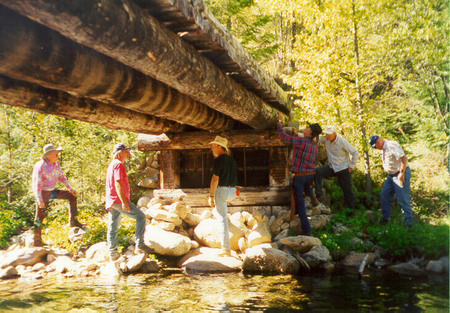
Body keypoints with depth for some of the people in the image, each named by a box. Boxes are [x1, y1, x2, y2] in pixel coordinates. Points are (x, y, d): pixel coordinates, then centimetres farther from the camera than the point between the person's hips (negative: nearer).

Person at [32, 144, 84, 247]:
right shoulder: (40, 166, -21)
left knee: (72, 196, 4)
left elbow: (61, 176, 13)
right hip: (42, 193, -7)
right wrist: (39, 200, -30)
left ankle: (73, 222, 10)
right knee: (40, 217, -4)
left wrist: (69, 188, 4)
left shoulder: (56, 163, 1)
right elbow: (37, 183, -24)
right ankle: (37, 243, 4)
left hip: (52, 191, 7)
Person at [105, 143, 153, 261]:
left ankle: (113, 253, 14)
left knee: (113, 228, 10)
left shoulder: (112, 164, 23)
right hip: (119, 200, -10)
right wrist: (124, 202, -25)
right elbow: (118, 184, -20)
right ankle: (139, 245, -11)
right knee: (140, 217, -7)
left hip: (111, 201, 10)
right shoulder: (118, 164, -9)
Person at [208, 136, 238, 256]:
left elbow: (215, 179, -17)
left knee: (222, 219, -4)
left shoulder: (218, 160, -12)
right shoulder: (232, 160, 12)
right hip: (232, 191, 8)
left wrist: (211, 196, -14)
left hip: (222, 190, -8)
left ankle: (226, 250, -4)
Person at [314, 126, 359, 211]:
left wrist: (351, 166, -10)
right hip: (331, 168, 4)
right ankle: (319, 193, -14)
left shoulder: (342, 141, -15)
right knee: (317, 171, -20)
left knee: (347, 191, 3)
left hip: (343, 169, -4)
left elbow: (355, 153, -10)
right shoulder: (325, 140, -1)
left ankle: (351, 210, 17)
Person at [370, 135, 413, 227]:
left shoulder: (392, 145, -18)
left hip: (400, 175, -10)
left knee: (403, 199, -6)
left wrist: (401, 173, -25)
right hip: (391, 175, 10)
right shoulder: (385, 148, 14)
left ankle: (408, 223, 3)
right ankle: (386, 218, 23)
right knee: (384, 195, 11)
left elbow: (404, 158, -26)